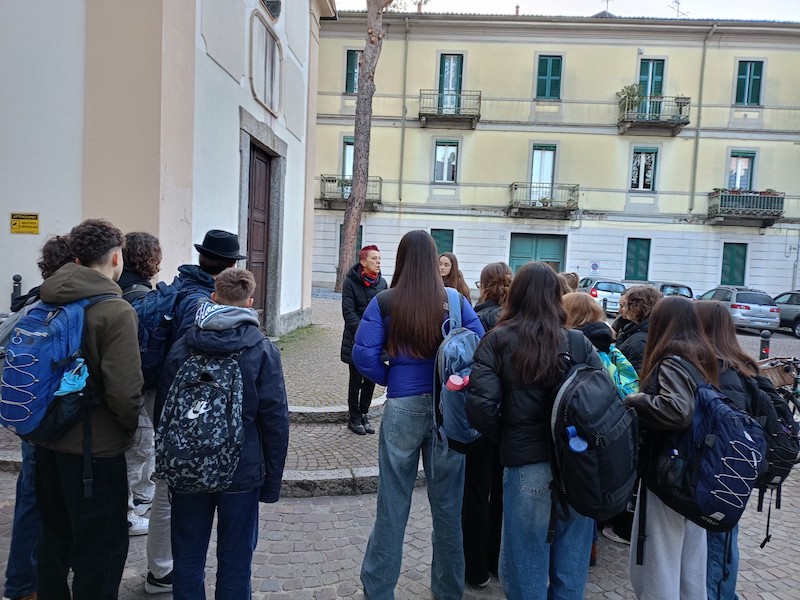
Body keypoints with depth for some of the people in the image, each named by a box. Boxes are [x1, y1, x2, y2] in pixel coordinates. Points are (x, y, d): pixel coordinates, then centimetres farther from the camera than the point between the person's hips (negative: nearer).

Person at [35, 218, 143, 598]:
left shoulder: (47, 301, 2)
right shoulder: (116, 311, -20)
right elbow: (123, 390, -25)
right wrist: (129, 425, -6)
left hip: (48, 440, 8)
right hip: (95, 447, -7)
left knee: (55, 535, 25)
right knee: (100, 546, 9)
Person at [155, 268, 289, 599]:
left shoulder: (181, 348, -2)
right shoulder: (263, 351, -9)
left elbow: (161, 411, 3)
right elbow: (275, 420, -10)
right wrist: (272, 480, 0)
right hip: (242, 473, -2)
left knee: (187, 558, 19)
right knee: (235, 560, 13)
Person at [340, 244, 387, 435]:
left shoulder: (382, 282, 7)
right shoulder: (351, 282, -8)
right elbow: (348, 311, -13)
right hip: (356, 341, -4)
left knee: (371, 380, 11)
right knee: (356, 381, 6)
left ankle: (363, 415, 26)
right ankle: (354, 418, 20)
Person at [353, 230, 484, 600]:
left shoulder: (384, 302, -6)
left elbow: (364, 355, -11)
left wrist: (391, 378, 4)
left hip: (402, 407, -1)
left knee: (393, 502, 12)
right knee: (448, 502, 16)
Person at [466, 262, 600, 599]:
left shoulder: (497, 341, -7)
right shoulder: (579, 343, 1)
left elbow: (480, 406, -14)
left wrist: (504, 437, 4)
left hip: (527, 465, -3)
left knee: (527, 564, 15)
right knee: (571, 564, 21)